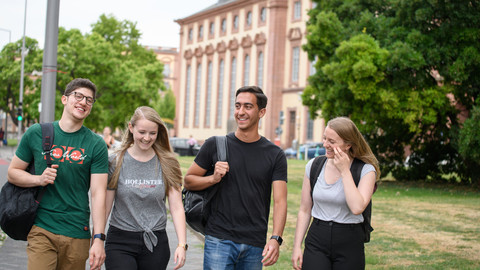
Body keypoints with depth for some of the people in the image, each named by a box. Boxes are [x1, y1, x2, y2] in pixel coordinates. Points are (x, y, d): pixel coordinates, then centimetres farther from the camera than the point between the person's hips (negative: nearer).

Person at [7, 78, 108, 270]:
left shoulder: (96, 145, 0)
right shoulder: (36, 134, 5)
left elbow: (98, 193, -5)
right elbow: (12, 173, 12)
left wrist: (98, 239, -12)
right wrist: (39, 179, -9)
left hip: (77, 234, 0)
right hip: (41, 230, 0)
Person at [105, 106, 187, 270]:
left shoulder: (167, 164, 3)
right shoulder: (116, 162, 0)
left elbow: (176, 207, 0)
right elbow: (104, 207, 2)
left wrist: (182, 244, -10)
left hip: (156, 243, 2)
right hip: (120, 242, -1)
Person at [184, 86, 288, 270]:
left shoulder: (275, 156, 3)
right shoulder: (215, 145, 3)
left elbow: (280, 201, -4)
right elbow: (188, 181, 9)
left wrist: (275, 239, -19)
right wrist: (213, 179, -11)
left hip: (255, 246, 1)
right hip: (219, 240, -1)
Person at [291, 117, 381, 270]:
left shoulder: (366, 170, -6)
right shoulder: (313, 166, 4)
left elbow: (357, 208, -22)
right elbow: (305, 211, 9)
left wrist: (344, 171, -17)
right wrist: (297, 246, 5)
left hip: (349, 243, -2)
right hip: (316, 241, 2)